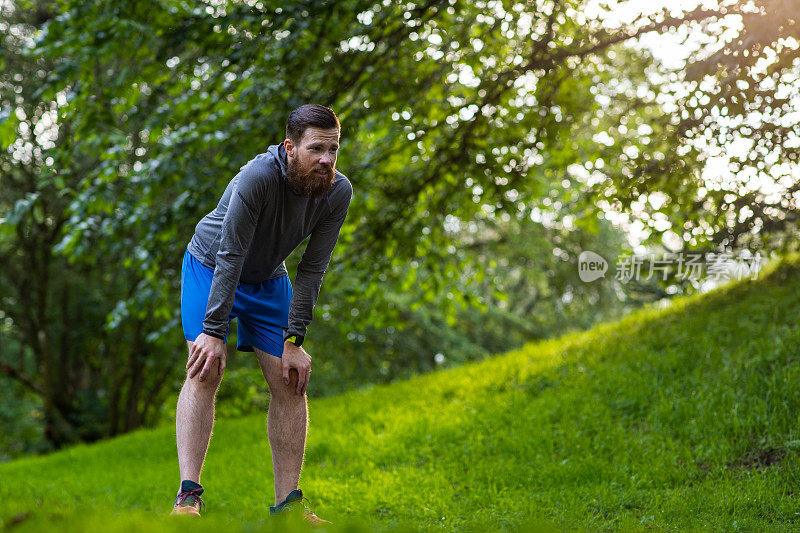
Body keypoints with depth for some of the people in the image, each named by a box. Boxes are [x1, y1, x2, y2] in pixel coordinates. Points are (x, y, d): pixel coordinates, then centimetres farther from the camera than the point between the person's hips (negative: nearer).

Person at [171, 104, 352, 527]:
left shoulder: (338, 192, -20)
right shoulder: (259, 176, -35)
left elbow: (312, 269, -15)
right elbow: (230, 258, -32)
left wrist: (294, 340, -19)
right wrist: (213, 332, -32)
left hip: (268, 279, 5)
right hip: (211, 267, -5)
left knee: (291, 381, -4)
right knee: (205, 372, -20)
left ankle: (288, 503, 0)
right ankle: (188, 496, -22)